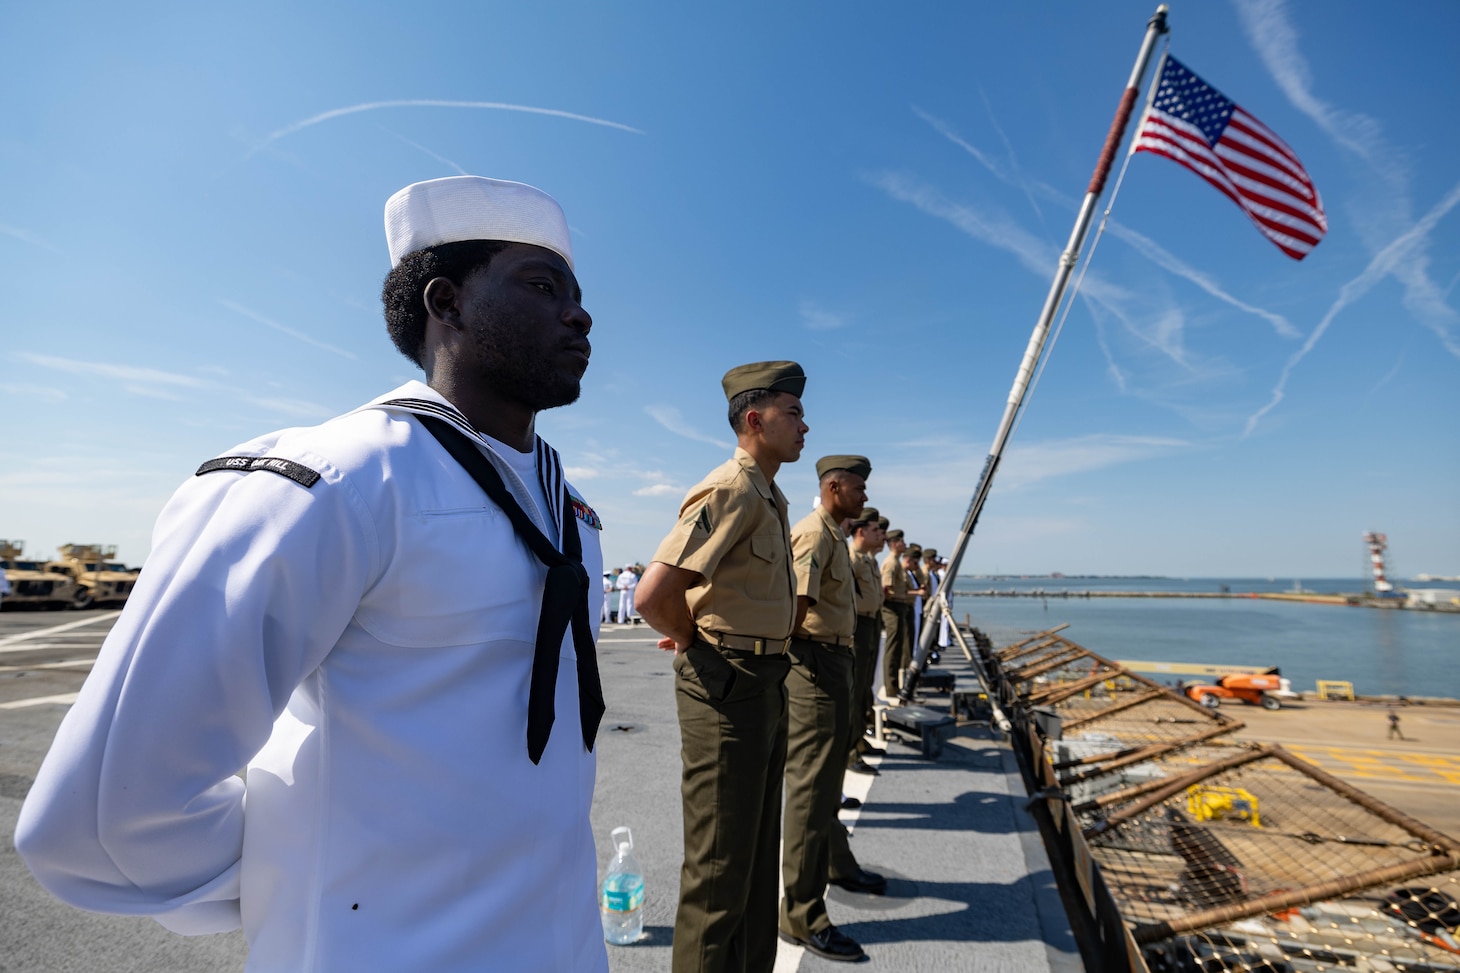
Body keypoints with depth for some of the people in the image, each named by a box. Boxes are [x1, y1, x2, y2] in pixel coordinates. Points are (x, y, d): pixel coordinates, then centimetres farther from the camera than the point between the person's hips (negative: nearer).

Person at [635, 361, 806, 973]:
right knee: (720, 866, 4)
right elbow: (653, 594, -28)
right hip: (726, 685, -10)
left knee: (758, 852, 22)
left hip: (765, 682, 10)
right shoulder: (729, 491, -19)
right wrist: (693, 639, -10)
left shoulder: (768, 496, 12)